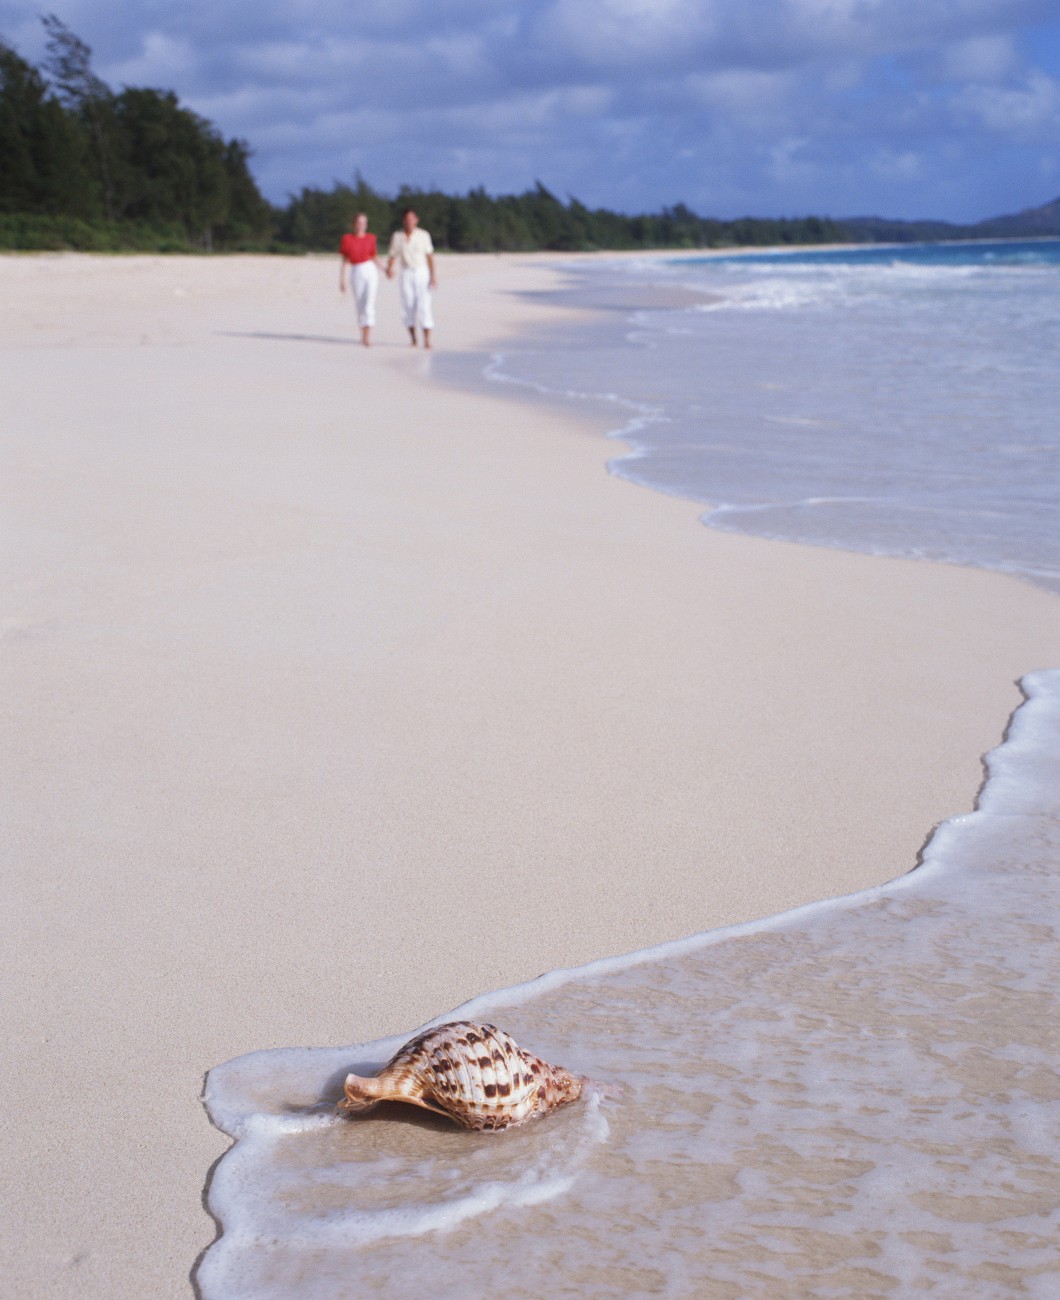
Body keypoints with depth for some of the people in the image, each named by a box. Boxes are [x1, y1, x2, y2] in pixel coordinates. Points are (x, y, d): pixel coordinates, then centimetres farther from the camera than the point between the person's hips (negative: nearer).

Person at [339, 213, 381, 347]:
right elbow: (343, 261, 4)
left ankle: (368, 337, -18)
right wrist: (341, 280, 1)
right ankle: (363, 334, 27)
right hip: (356, 274, 0)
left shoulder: (370, 238, 4)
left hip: (370, 271, 0)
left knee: (369, 305, -12)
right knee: (360, 307, 8)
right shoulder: (347, 239, 0)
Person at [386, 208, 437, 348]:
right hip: (406, 274, 2)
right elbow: (392, 255, 5)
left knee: (424, 305, -10)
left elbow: (429, 256, 2)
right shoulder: (397, 236, 4)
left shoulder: (423, 235, 1)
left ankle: (427, 340, -13)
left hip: (422, 272, -2)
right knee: (408, 307, 0)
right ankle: (413, 339, 11)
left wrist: (433, 275, -6)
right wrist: (389, 268, -15)